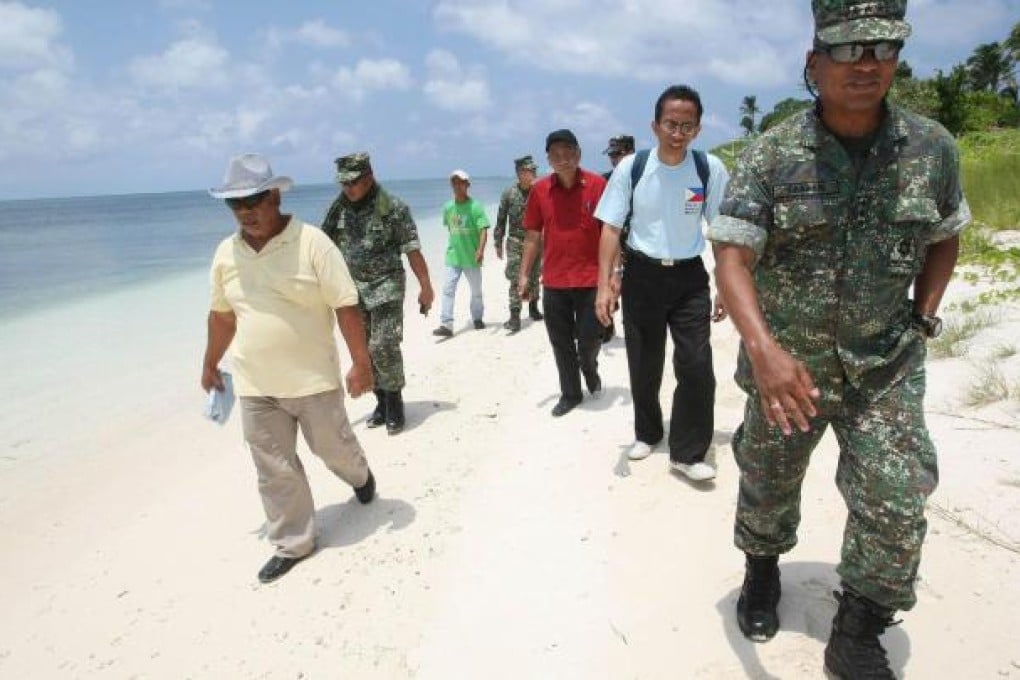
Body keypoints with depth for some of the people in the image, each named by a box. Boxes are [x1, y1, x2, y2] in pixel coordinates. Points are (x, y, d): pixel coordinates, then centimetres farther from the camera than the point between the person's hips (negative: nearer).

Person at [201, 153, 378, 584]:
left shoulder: (311, 243, -13)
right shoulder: (226, 253, 3)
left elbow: (346, 305, -13)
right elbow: (221, 314, 15)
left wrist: (361, 362, -16)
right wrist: (210, 363, 22)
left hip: (313, 379, -4)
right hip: (254, 386, 4)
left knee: (334, 447, 14)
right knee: (274, 469, 9)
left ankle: (360, 476, 49)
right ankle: (292, 543, 25)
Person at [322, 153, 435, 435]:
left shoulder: (393, 208, -10)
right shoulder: (338, 208, 4)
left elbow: (412, 251, -9)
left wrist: (426, 287, -8)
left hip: (386, 287, -5)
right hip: (354, 289, 5)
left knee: (384, 347, -11)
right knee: (365, 350, 10)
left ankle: (394, 402, 7)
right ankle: (382, 401, 24)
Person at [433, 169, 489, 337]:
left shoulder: (475, 207, -9)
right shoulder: (448, 207, 5)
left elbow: (483, 230, -15)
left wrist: (480, 249, -28)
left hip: (471, 257, -3)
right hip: (453, 256, 3)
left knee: (476, 290, 13)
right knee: (448, 290, -8)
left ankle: (477, 319, 33)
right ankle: (446, 325, -9)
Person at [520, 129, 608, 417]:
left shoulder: (597, 184, -6)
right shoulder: (539, 190, 1)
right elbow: (533, 236, 8)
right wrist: (524, 275, 6)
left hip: (590, 278, -2)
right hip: (553, 282, 3)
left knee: (588, 340, 5)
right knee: (561, 343, 10)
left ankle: (590, 369, 39)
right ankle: (570, 393, 27)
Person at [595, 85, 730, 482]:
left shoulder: (711, 169, -8)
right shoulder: (631, 167, -9)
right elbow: (611, 227, -6)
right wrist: (604, 285, -14)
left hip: (689, 276, 0)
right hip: (642, 275, 0)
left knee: (697, 365, -5)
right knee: (643, 366, 13)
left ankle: (687, 453, 11)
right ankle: (647, 433, 37)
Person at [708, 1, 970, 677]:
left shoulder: (932, 147, -4)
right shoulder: (771, 155, -13)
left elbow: (945, 238, 13)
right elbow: (732, 256, -22)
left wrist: (924, 320, 1)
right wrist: (762, 347, -37)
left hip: (886, 362, 2)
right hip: (787, 360, -1)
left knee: (895, 504, -4)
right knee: (768, 482, 16)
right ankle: (763, 568, 46)